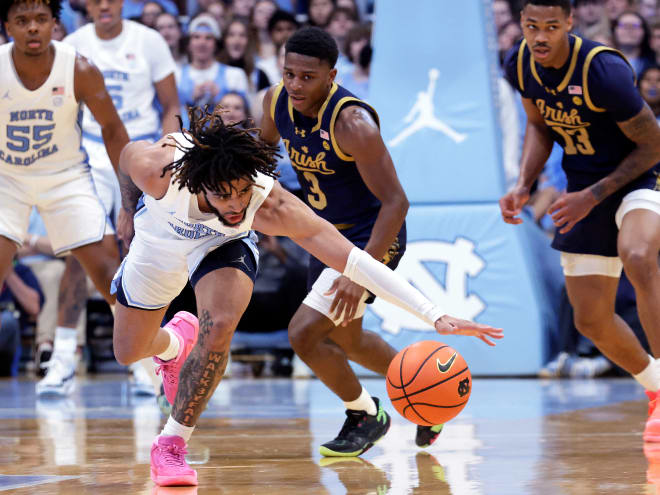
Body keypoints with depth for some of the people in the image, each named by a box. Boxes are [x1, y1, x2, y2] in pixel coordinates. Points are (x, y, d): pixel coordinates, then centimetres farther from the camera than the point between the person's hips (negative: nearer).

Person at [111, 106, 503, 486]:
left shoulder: (272, 206, -42)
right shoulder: (158, 169, -42)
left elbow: (353, 260, -45)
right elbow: (129, 151, -16)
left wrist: (435, 316, -51)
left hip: (222, 244, -2)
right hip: (160, 239, 2)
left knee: (218, 327, -30)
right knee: (129, 352, 16)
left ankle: (173, 443, -11)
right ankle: (175, 342, 55)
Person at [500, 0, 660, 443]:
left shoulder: (604, 70, -27)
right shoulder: (520, 65, -8)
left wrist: (593, 196, -20)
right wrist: (524, 185, -2)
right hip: (585, 188, 7)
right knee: (591, 320, 6)